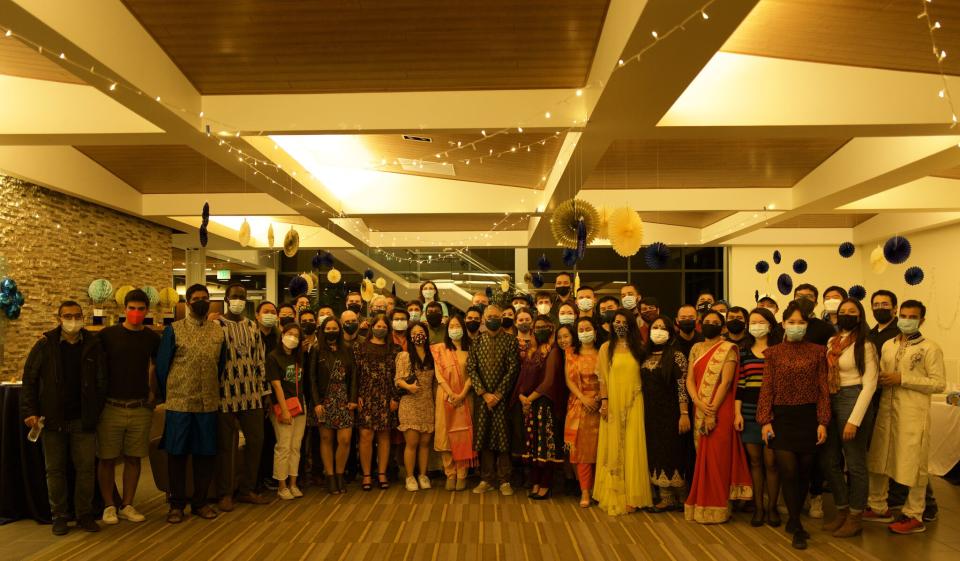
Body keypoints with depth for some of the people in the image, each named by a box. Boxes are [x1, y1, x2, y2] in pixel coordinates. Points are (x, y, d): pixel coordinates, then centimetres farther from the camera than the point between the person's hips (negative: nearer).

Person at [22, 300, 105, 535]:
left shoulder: (93, 345, 1)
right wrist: (30, 411, -7)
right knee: (55, 470, 8)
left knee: (86, 469, 4)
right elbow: (30, 379, 1)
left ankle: (84, 515, 16)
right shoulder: (45, 345, -2)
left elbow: (102, 382, 4)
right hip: (52, 419, 0)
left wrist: (96, 413, -1)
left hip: (83, 419, 1)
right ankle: (59, 517, 20)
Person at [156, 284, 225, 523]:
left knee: (206, 454, 8)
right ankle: (176, 504, 19)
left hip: (209, 404, 3)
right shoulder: (173, 330, -1)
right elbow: (161, 366, 2)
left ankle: (200, 501, 23)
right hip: (179, 403, -3)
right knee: (177, 454, 5)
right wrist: (166, 396, 6)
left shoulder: (218, 331, 8)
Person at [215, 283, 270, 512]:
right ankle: (225, 493, 17)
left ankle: (247, 489, 22)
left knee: (256, 440, 8)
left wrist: (263, 391, 12)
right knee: (225, 445, 5)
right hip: (226, 396, -5)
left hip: (251, 396, 5)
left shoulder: (252, 327, 12)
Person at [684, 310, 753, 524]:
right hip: (700, 411, 5)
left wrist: (712, 411, -17)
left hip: (720, 411, -5)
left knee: (717, 457, -3)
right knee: (702, 456, 9)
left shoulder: (728, 349, -4)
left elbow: (726, 382, -12)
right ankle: (701, 503, 17)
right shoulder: (696, 349, 13)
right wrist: (698, 402, -11)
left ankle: (716, 508, 4)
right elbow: (689, 379, 6)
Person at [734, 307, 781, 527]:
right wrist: (737, 413, 2)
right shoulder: (744, 352, 9)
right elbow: (739, 384, 8)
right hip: (749, 414, 3)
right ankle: (758, 507, 17)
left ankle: (772, 507, 15)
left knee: (770, 461, -1)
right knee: (754, 461, 7)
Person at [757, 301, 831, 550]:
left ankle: (793, 519, 28)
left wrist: (823, 422, -5)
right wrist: (765, 421, -6)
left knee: (804, 472, 9)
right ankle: (797, 528, 5)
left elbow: (823, 389, 1)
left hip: (809, 417, 1)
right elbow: (767, 388, 1)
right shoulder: (773, 353, 3)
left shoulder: (817, 351, 3)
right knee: (788, 472, -7)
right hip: (782, 417, -1)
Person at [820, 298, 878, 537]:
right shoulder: (831, 343, 12)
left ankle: (855, 518, 17)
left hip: (853, 400, -6)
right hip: (830, 403, 6)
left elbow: (869, 384, -11)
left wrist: (854, 420, -16)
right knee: (828, 461, 10)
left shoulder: (864, 345, -6)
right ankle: (842, 511, 25)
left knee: (855, 464, 3)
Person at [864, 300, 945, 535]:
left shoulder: (930, 348, -4)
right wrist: (882, 380, -3)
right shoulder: (888, 345, 13)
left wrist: (902, 379, -16)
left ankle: (914, 516, 15)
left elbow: (939, 383, -11)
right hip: (886, 411, 6)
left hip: (913, 414, -6)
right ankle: (878, 508, 25)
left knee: (913, 463, 1)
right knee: (877, 461, 11)